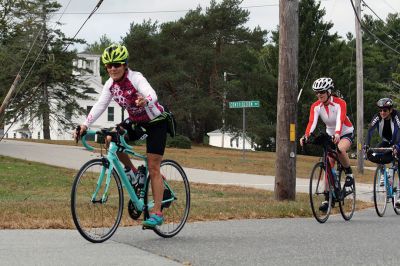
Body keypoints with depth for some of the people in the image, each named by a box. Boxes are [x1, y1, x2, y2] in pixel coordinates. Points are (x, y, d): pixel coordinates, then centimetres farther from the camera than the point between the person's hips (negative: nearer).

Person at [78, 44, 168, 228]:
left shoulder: (136, 78, -26)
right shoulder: (111, 84, -8)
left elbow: (152, 94, -44)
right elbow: (100, 105, -15)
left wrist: (145, 100, -68)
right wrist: (85, 125, -29)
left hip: (155, 122, -6)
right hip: (135, 121, 6)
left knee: (153, 168, -10)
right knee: (111, 139, -18)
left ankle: (157, 213, -7)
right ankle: (132, 171, 6)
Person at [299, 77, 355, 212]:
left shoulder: (339, 103, -23)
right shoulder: (316, 106, -12)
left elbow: (340, 120, -39)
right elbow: (312, 122, -26)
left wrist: (337, 134, -58)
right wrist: (306, 136, -45)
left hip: (346, 133, -4)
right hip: (330, 135, 5)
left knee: (340, 150, -37)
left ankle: (349, 173, -11)